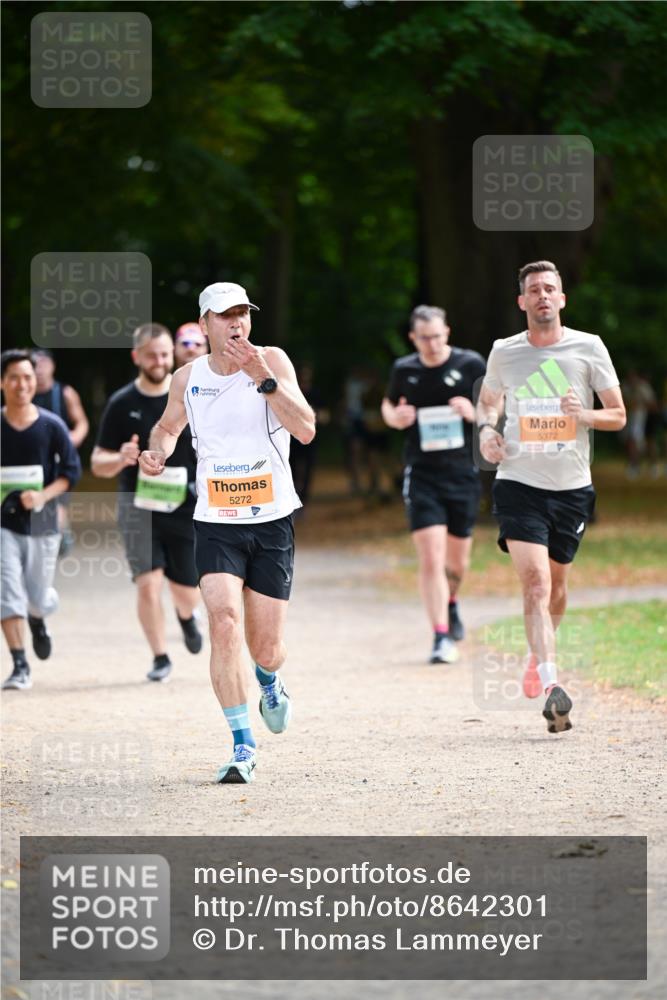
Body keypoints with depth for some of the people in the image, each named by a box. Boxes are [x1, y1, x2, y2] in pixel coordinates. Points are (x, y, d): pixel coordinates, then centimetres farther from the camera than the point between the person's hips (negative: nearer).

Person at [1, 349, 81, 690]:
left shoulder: (52, 426, -5)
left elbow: (72, 471, -1)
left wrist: (44, 495, -15)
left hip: (42, 522, 1)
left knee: (39, 598, 9)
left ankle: (37, 620, 46)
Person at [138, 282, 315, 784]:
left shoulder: (272, 361, -6)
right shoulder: (188, 378, 3)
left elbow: (306, 430, -19)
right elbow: (168, 427, 24)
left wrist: (263, 378, -26)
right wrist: (157, 452, 2)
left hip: (272, 521, -1)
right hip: (216, 524, 1)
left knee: (266, 647, 4)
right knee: (224, 621, -21)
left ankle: (270, 682, 44)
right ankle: (244, 746, -16)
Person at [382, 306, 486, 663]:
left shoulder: (471, 365, -2)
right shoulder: (404, 370, 3)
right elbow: (388, 405, 21)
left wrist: (475, 412, -19)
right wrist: (395, 417, -3)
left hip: (463, 473, 0)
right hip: (422, 476, 0)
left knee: (457, 560, 13)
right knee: (430, 559, -13)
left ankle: (450, 603, 46)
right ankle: (441, 637, -11)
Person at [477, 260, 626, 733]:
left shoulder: (589, 348, -1)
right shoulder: (504, 353, 3)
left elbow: (618, 415, 2)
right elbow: (489, 399, 23)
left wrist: (584, 414, -18)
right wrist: (486, 430, 1)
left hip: (572, 486, 1)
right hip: (519, 484, -1)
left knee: (556, 583, 15)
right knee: (535, 583, -16)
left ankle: (540, 654, 44)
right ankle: (552, 685, -25)